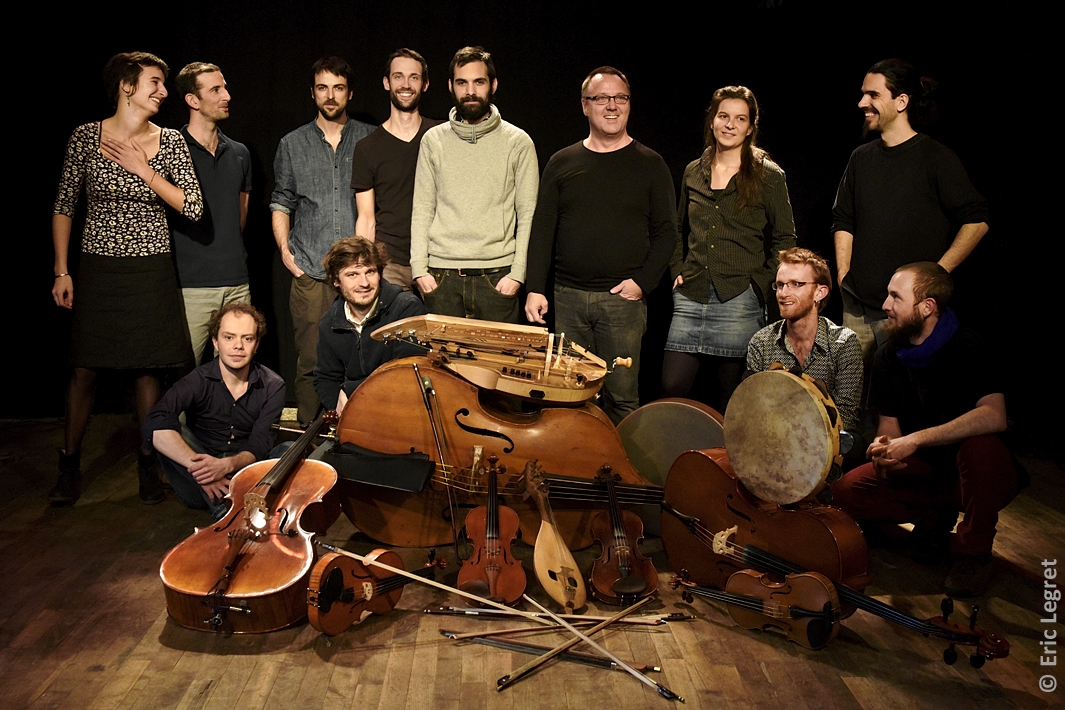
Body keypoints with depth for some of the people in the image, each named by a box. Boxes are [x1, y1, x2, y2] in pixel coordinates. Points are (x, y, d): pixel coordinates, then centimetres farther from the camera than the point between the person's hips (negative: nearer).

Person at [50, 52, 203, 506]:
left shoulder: (169, 141, 1)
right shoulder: (85, 137, -1)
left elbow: (193, 208, -7)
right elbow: (64, 206, 3)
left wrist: (143, 169, -11)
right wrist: (62, 272, -1)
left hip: (151, 272, 1)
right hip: (98, 269, 0)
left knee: (147, 369, 6)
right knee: (84, 370, 3)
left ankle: (147, 465, 20)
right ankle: (69, 466, 20)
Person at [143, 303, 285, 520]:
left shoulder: (272, 386, -7)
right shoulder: (197, 382, -13)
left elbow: (259, 447, -14)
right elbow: (154, 425, -30)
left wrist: (227, 464, -36)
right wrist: (199, 467, -39)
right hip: (202, 489, 0)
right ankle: (222, 509, -31)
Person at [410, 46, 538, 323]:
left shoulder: (518, 142, 4)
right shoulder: (433, 140, 9)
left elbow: (528, 215, 2)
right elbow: (422, 210, 9)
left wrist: (517, 272, -6)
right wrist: (419, 268, 0)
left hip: (496, 276, -1)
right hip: (441, 276, 2)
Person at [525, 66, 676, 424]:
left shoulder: (649, 164, 5)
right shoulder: (562, 163, 10)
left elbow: (666, 231, 3)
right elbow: (542, 230, 8)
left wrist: (642, 283, -9)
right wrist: (535, 289, 0)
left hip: (623, 300, -2)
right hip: (568, 299, 2)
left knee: (622, 396, -1)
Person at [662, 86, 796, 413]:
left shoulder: (768, 176, 1)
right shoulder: (694, 172, 12)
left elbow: (785, 239, 4)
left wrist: (760, 283, -5)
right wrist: (678, 270, 11)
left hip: (740, 300, -3)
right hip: (690, 297, 3)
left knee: (731, 398, 3)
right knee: (670, 389, -2)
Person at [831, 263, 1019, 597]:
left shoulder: (966, 347, -17)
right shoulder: (888, 357, 3)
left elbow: (994, 416, -34)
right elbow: (889, 422, 7)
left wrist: (915, 440, -35)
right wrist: (884, 446, -18)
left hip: (971, 473, -5)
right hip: (925, 469, 5)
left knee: (981, 445, -40)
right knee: (845, 493, -15)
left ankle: (974, 553, -18)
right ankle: (936, 516, 7)